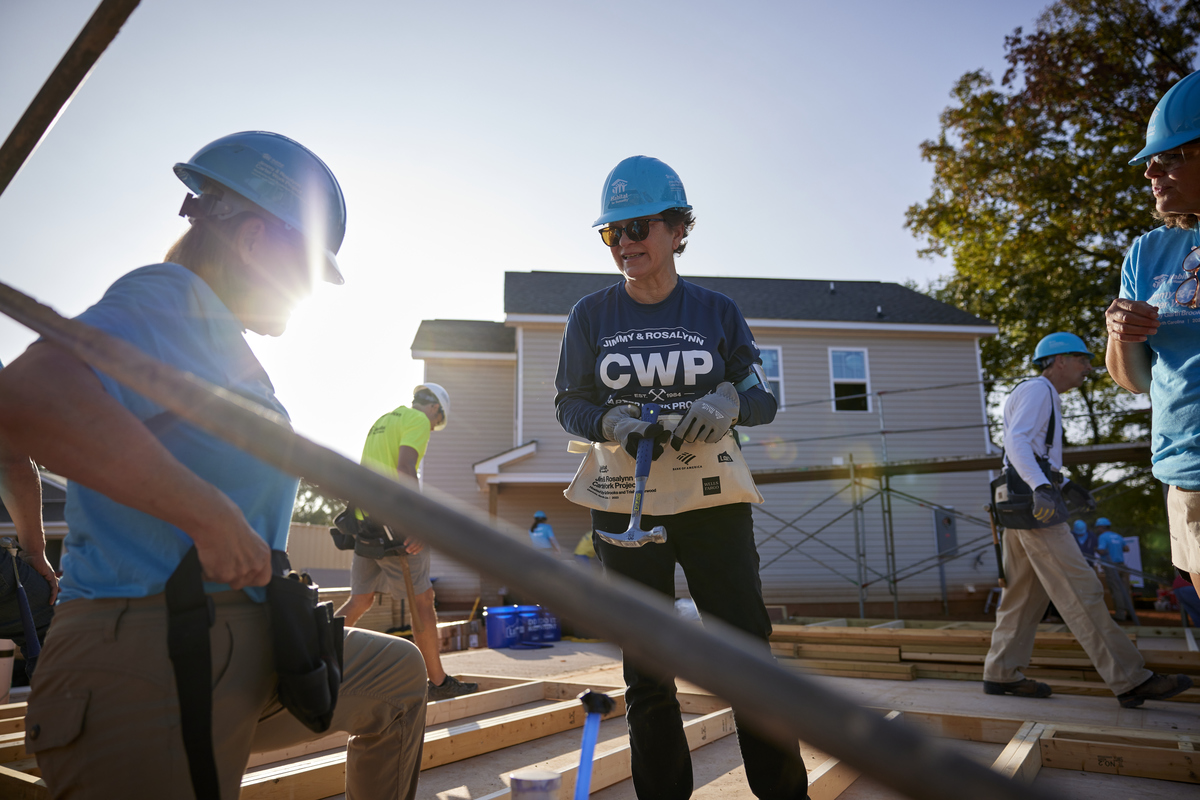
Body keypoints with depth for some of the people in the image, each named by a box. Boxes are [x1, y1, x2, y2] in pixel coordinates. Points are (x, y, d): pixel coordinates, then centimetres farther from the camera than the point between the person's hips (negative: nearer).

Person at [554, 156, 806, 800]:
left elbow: (762, 397, 3)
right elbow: (569, 403, 4)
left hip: (713, 503, 0)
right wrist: (612, 422, -17)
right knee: (647, 673, 9)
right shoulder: (591, 315, 2)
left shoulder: (717, 311, 3)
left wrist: (725, 403, -19)